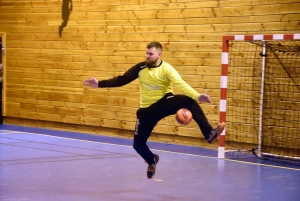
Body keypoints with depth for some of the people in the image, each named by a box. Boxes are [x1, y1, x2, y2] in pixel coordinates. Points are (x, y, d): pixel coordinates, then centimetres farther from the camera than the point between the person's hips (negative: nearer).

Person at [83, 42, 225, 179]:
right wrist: (99, 84, -8)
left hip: (164, 103, -3)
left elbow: (180, 84, -28)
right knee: (138, 143, 3)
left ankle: (209, 133, -35)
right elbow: (121, 80, -1)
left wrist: (197, 96, -45)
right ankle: (152, 160, 37)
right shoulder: (140, 68, -4)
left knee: (188, 101, -32)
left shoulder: (167, 69, -14)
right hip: (147, 109, 3)